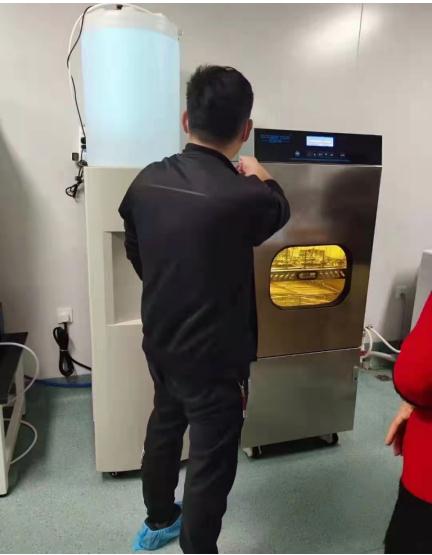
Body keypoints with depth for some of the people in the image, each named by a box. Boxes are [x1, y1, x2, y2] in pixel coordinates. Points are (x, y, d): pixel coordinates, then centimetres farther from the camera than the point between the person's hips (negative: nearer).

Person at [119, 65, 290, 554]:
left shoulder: (146, 181, -7)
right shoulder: (241, 197, -26)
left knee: (163, 429, 27)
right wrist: (260, 177, 18)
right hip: (214, 357, -7)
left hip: (159, 343, 7)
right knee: (210, 463, 12)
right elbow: (279, 213, -2)